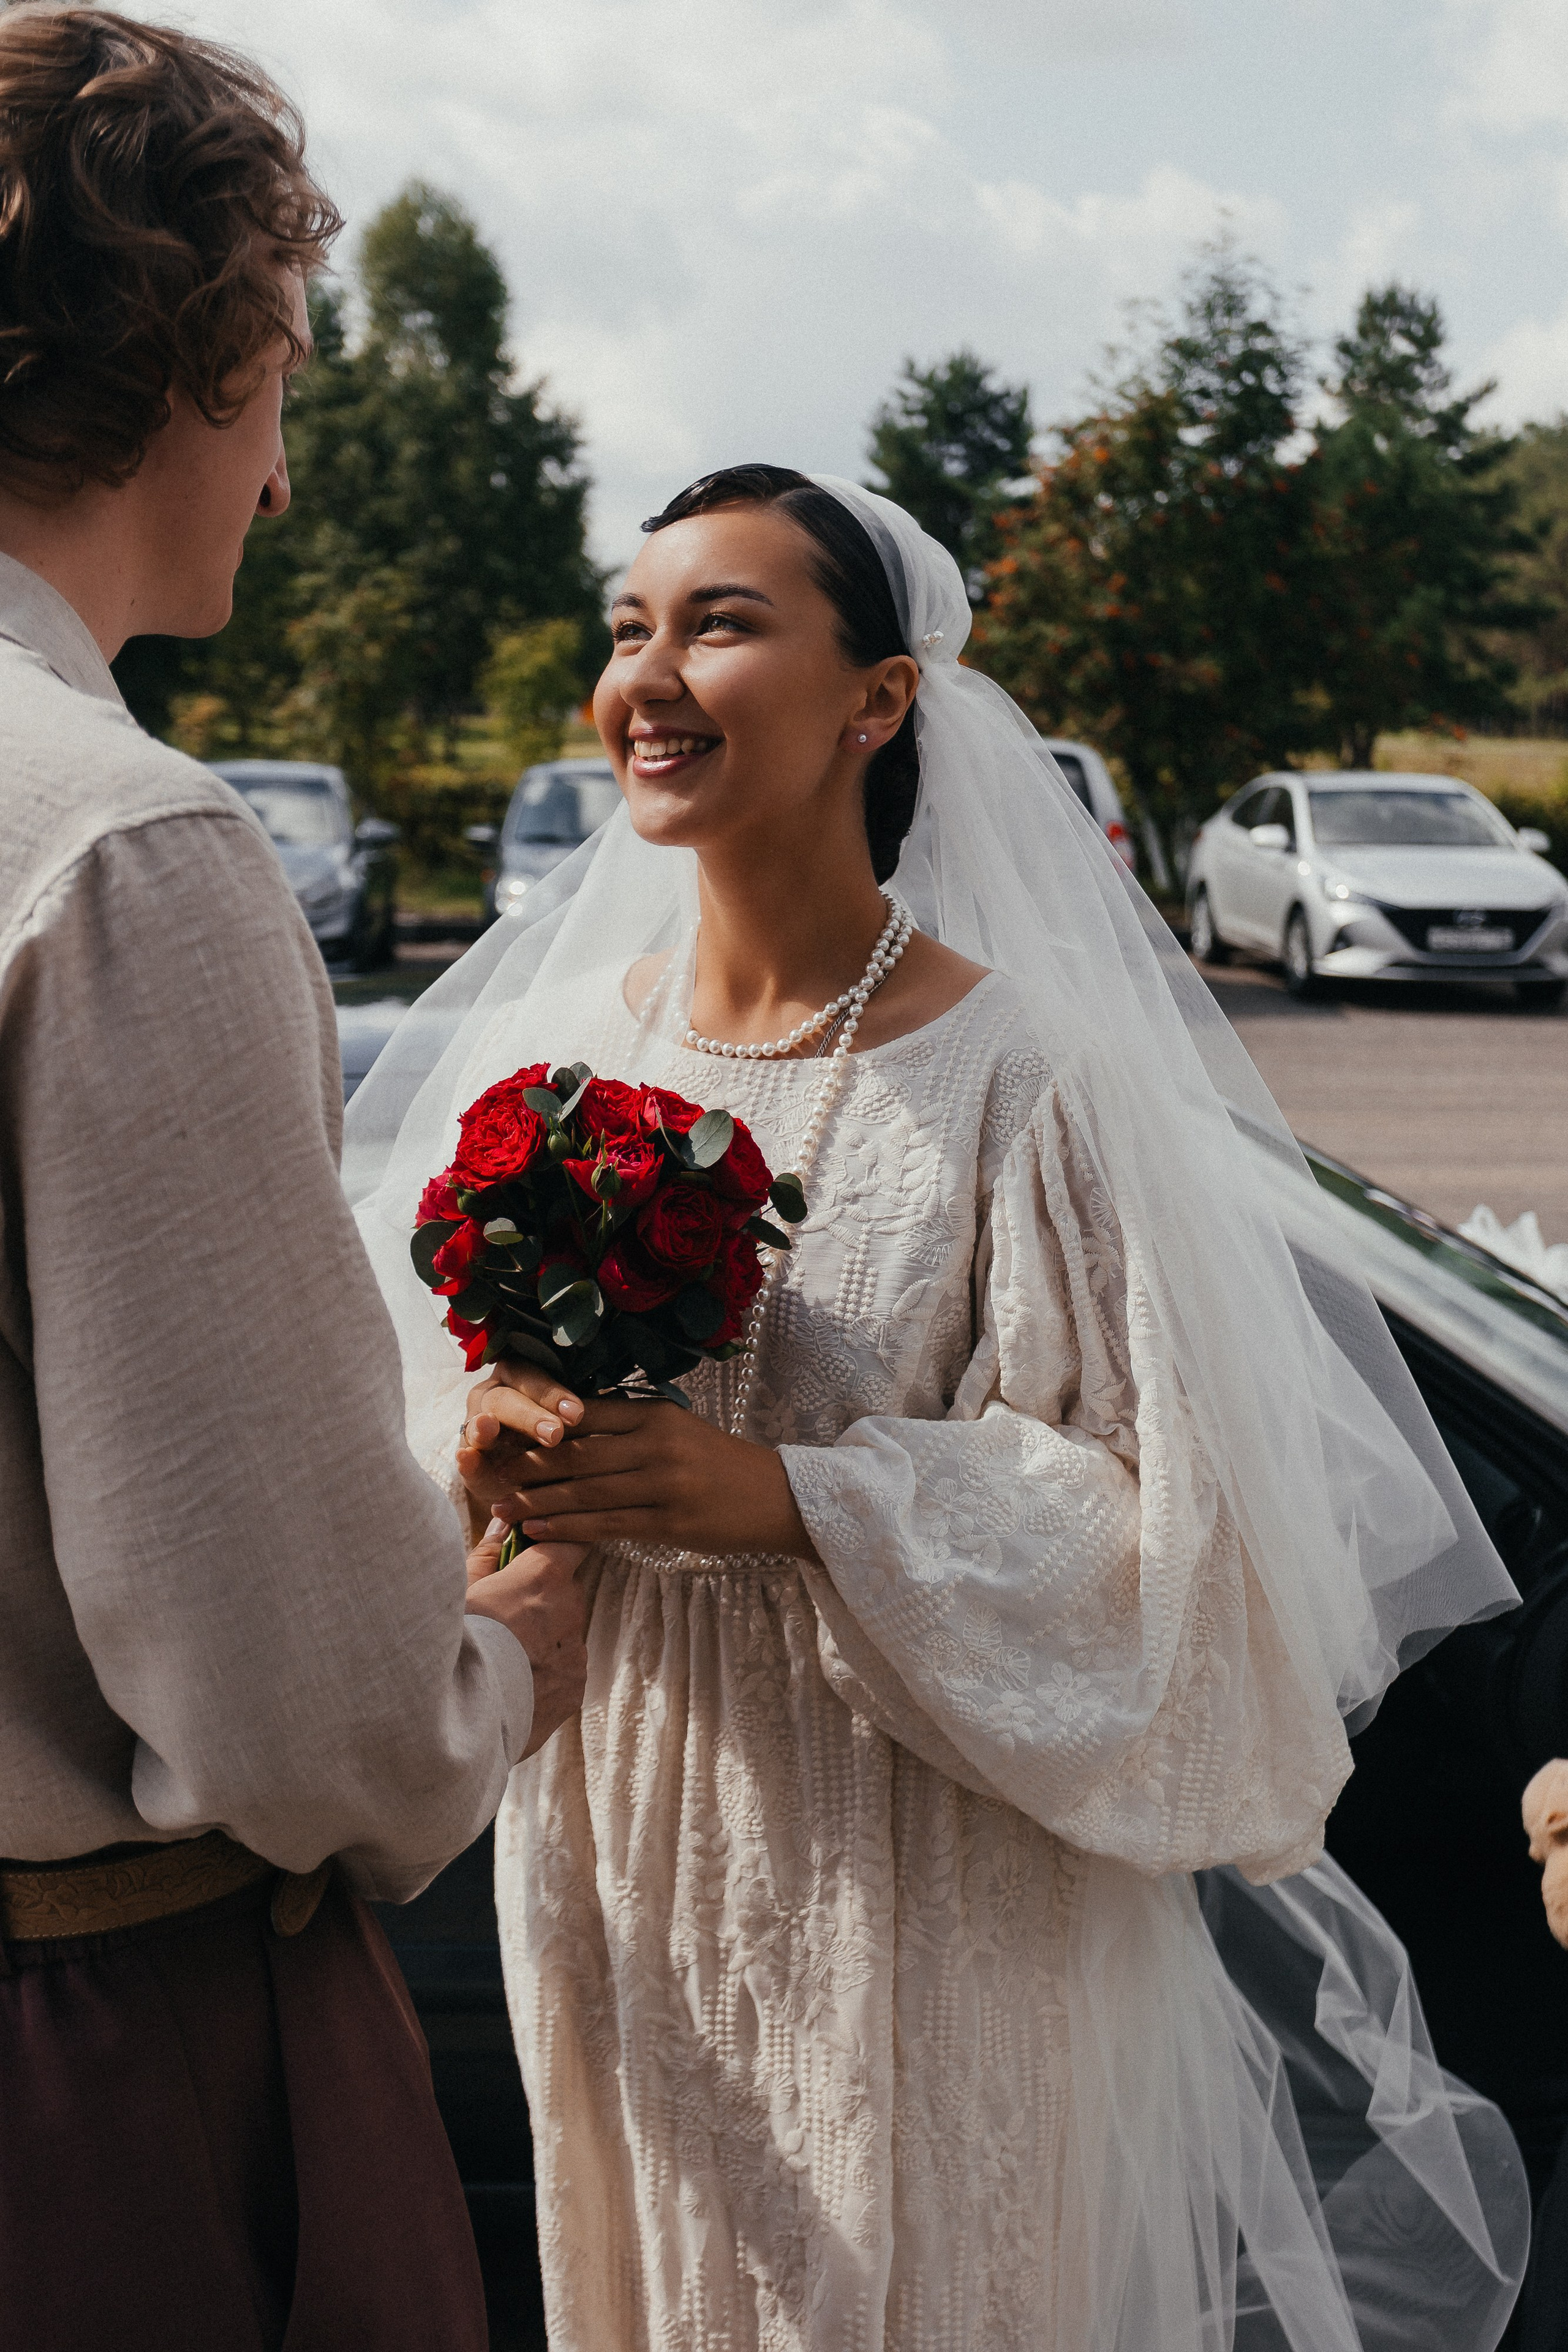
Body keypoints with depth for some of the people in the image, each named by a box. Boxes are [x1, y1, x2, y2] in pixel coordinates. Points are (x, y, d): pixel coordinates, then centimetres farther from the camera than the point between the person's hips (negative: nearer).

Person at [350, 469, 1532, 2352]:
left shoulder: (1022, 1077, -15)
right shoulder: (546, 1048, -1)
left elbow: (1156, 1508, -16)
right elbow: (428, 1390, 10)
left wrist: (787, 1499, -25)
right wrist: (488, 1458, -13)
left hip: (923, 1894, -4)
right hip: (619, 1856, 5)